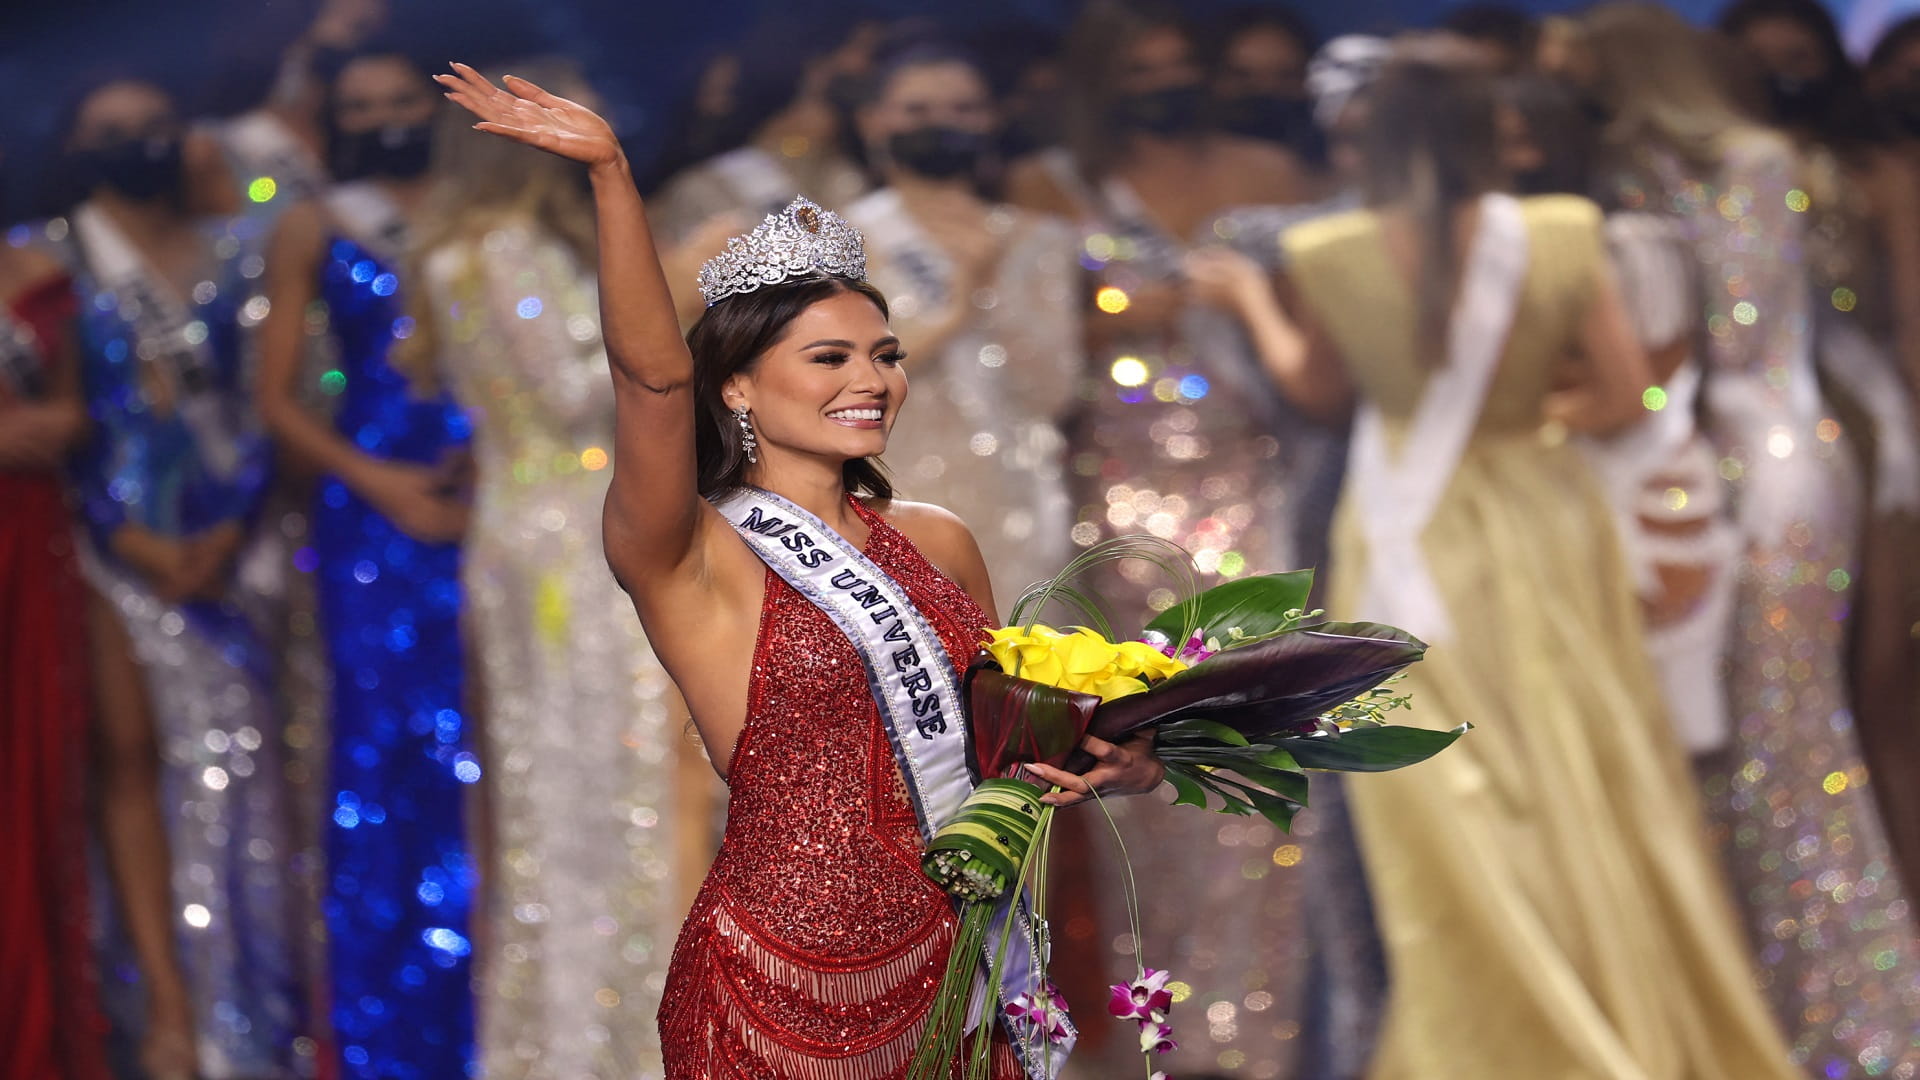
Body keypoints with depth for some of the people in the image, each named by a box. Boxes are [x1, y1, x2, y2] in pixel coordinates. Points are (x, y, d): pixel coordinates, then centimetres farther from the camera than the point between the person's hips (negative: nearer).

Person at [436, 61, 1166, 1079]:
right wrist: (610, 172, -35)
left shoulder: (937, 543, 10)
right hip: (783, 996, -6)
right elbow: (652, 375, -24)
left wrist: (1116, 767, 0)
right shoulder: (691, 564, -8)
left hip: (952, 983, 6)